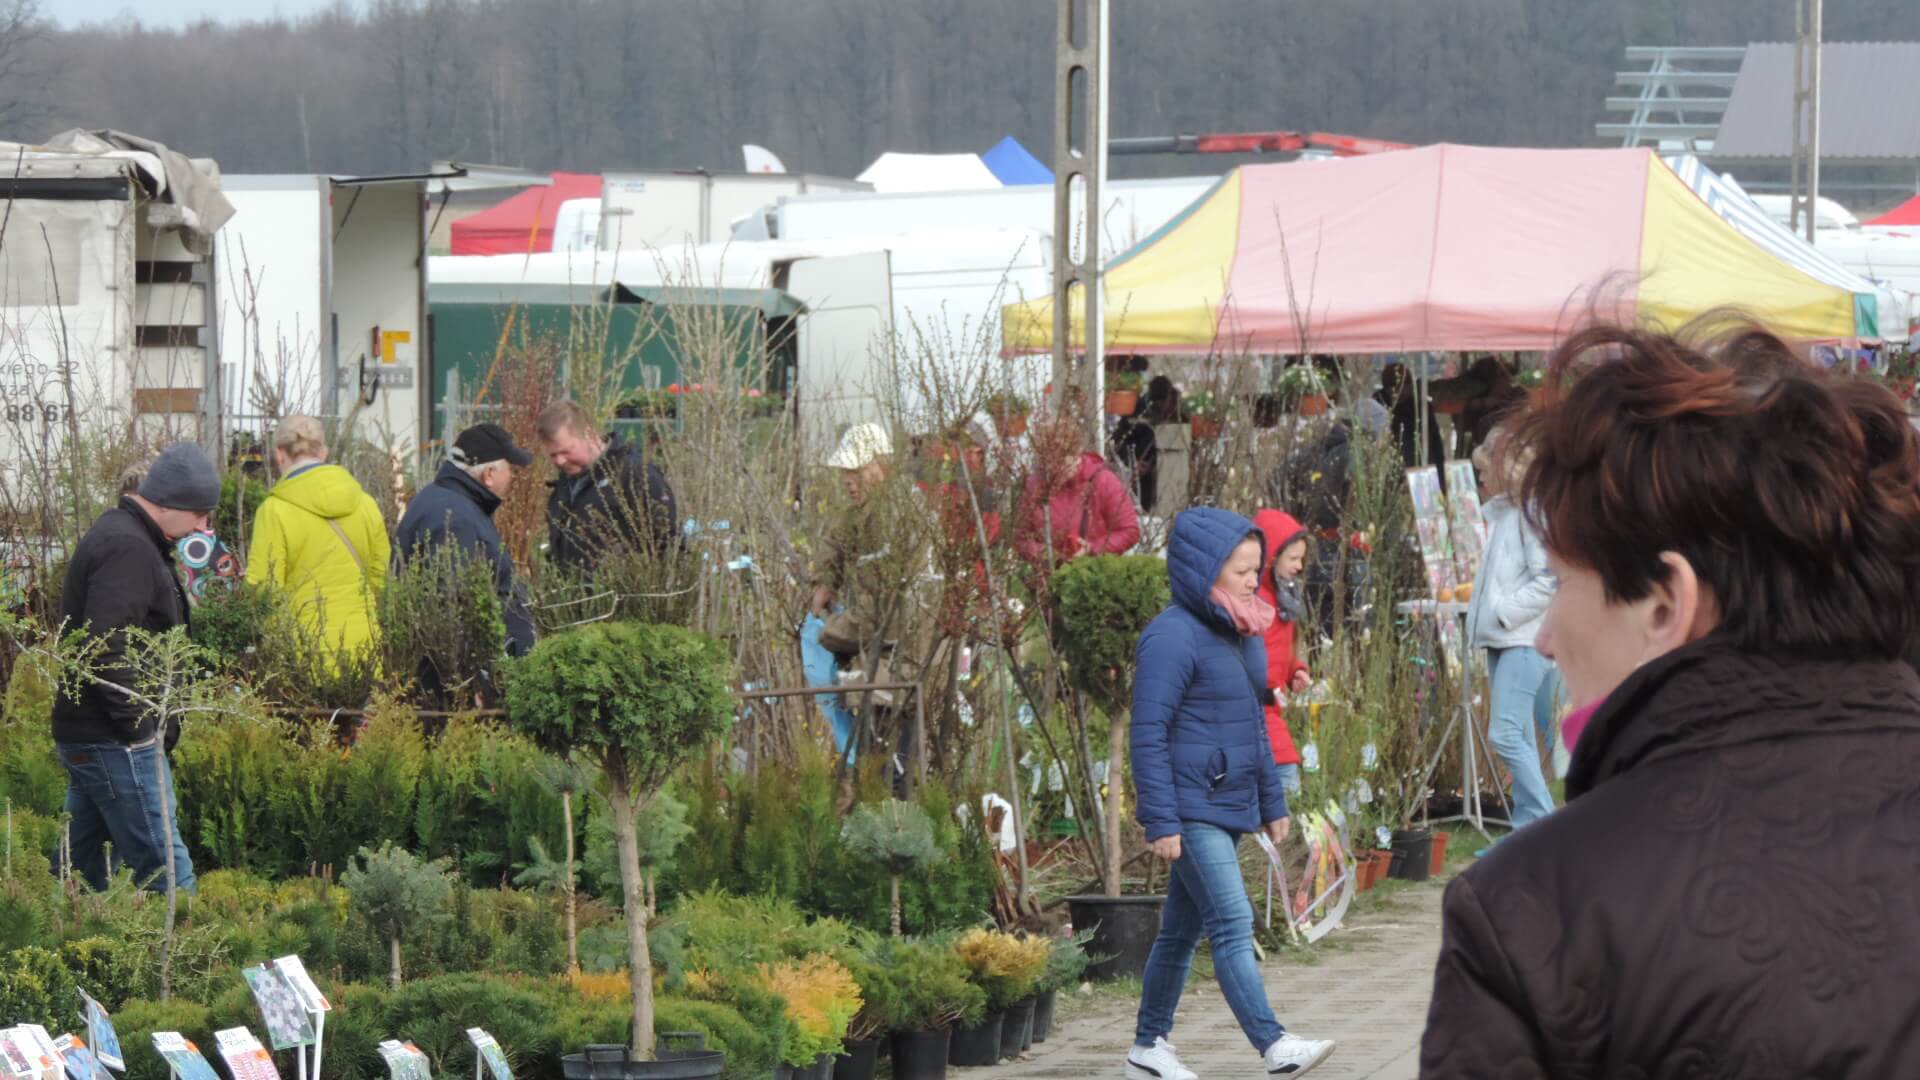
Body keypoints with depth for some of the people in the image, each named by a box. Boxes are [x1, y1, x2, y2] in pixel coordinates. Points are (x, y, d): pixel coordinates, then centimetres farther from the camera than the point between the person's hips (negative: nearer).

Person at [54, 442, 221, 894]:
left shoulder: (114, 534, 19)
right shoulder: (129, 549, -15)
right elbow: (105, 647, -25)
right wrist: (133, 724, -21)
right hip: (115, 739, -11)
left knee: (84, 871, 14)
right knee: (167, 872, -11)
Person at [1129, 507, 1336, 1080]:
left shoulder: (1241, 635, 13)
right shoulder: (1174, 636, -15)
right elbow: (1149, 733, -16)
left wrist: (1272, 802, 21)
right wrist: (1161, 820, -20)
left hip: (1229, 807, 9)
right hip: (1191, 811, -9)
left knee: (1183, 929, 14)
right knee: (1232, 925, -14)